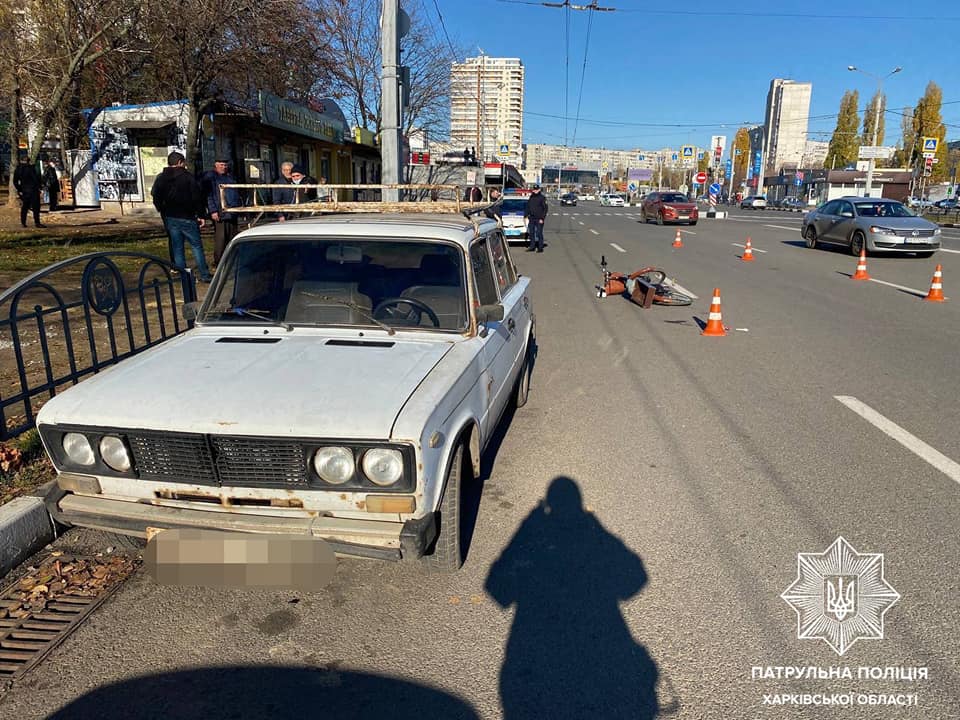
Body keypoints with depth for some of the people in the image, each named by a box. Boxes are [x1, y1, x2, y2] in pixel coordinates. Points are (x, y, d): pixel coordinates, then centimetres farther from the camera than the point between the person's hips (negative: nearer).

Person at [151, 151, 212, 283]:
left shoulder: (161, 178, 6)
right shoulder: (188, 177, -9)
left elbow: (155, 196, 10)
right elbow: (197, 197, -10)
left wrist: (162, 211, 19)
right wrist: (201, 215, -6)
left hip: (170, 218, 4)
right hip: (187, 217, -4)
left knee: (177, 248, 10)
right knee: (197, 246, 1)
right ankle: (205, 275, -2)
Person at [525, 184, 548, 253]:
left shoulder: (542, 198, -5)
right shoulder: (531, 198, 11)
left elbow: (546, 208, -7)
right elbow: (528, 208, 18)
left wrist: (542, 218, -13)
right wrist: (527, 216, 9)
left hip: (539, 219, -6)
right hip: (531, 219, 6)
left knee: (539, 233, -4)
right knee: (531, 233, 8)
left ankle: (540, 247, 2)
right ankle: (532, 246, 17)